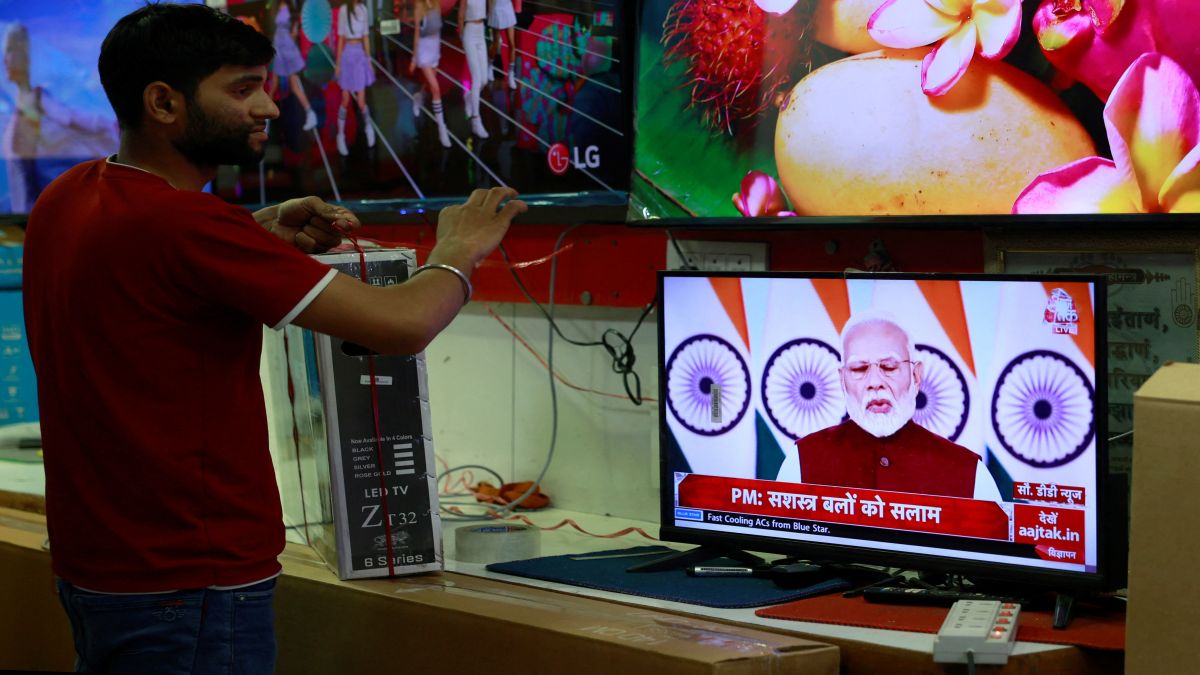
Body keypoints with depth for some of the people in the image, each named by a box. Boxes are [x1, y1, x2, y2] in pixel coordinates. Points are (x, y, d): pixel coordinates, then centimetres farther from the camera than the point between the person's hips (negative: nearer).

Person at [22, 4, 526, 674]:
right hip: (190, 587, -9)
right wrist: (458, 251, -2)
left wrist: (259, 235, 11)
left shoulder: (66, 199, 3)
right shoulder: (183, 224, -23)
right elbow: (404, 324, -24)